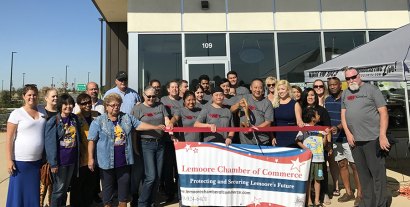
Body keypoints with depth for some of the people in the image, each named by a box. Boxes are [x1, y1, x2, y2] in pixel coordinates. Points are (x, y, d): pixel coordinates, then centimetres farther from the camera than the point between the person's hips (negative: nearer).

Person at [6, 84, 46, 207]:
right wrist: (9, 160, -12)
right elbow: (9, 138, -7)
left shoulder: (42, 112, 7)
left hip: (38, 160, 4)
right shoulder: (17, 113, -6)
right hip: (20, 161, -4)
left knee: (34, 193, 13)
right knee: (18, 193, 6)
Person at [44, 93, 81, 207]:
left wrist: (78, 156, 10)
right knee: (59, 188, 5)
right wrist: (53, 163, -15)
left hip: (72, 159, 5)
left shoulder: (75, 118, 3)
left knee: (66, 187, 17)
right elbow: (50, 143, -13)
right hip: (60, 160, -5)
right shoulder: (53, 121, -12)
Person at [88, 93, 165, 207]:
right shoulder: (98, 121, -3)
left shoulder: (127, 118, 7)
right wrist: (91, 158, -11)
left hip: (124, 161, 3)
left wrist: (156, 127, -5)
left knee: (124, 188, 13)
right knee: (108, 189, 10)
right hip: (107, 162, -3)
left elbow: (139, 125, 5)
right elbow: (92, 141, -5)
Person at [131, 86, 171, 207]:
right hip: (146, 144, -4)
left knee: (158, 176, 8)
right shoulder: (138, 109, 1)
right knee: (151, 176, -8)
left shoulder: (160, 106, 11)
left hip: (160, 143, 4)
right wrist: (135, 146, -7)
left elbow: (167, 122, 8)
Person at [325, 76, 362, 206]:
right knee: (342, 165, 11)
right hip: (334, 138, 5)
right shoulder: (327, 101, 8)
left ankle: (360, 194, 13)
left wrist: (338, 128, -32)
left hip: (348, 137, -5)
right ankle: (349, 192, 23)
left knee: (354, 165, 1)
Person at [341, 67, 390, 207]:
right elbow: (343, 115, 13)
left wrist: (382, 136, -14)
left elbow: (383, 113, -6)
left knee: (377, 172, 1)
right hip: (354, 140, 5)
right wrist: (348, 133, 0)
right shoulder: (345, 94, 13)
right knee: (363, 174, 13)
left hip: (372, 138, -5)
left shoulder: (371, 89, -1)